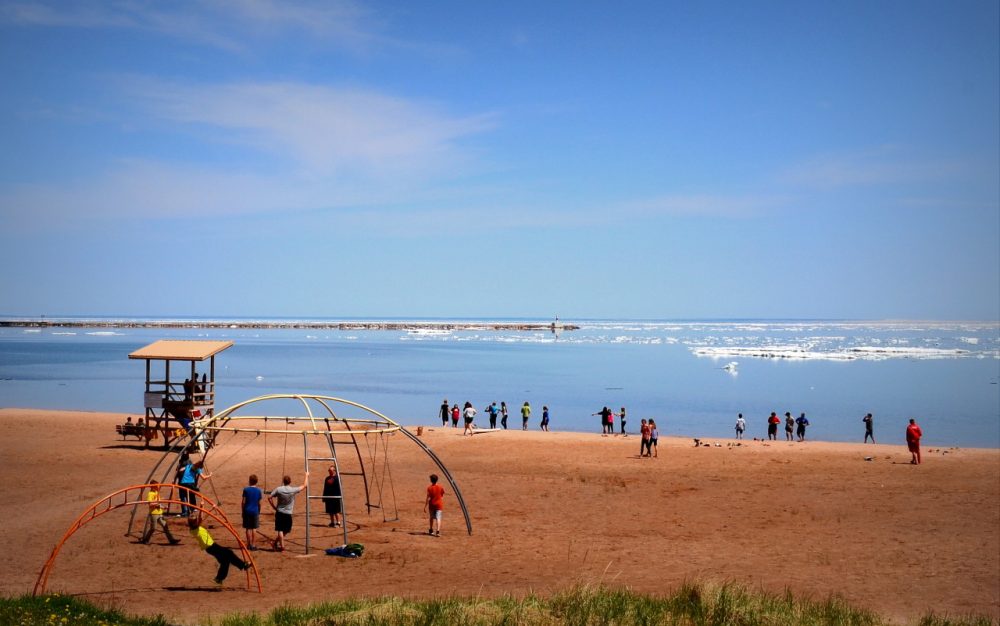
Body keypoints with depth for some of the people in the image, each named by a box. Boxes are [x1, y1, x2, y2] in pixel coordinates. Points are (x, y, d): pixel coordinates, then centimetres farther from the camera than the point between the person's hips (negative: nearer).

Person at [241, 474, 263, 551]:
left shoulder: (246, 489, -7)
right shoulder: (259, 490, -3)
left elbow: (243, 502, -6)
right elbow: (259, 503, 1)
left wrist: (242, 511, 5)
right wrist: (259, 512, 14)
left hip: (247, 511, -1)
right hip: (255, 511, 1)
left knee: (248, 528, 7)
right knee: (254, 528, 8)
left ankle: (249, 544, 11)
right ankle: (253, 545, 8)